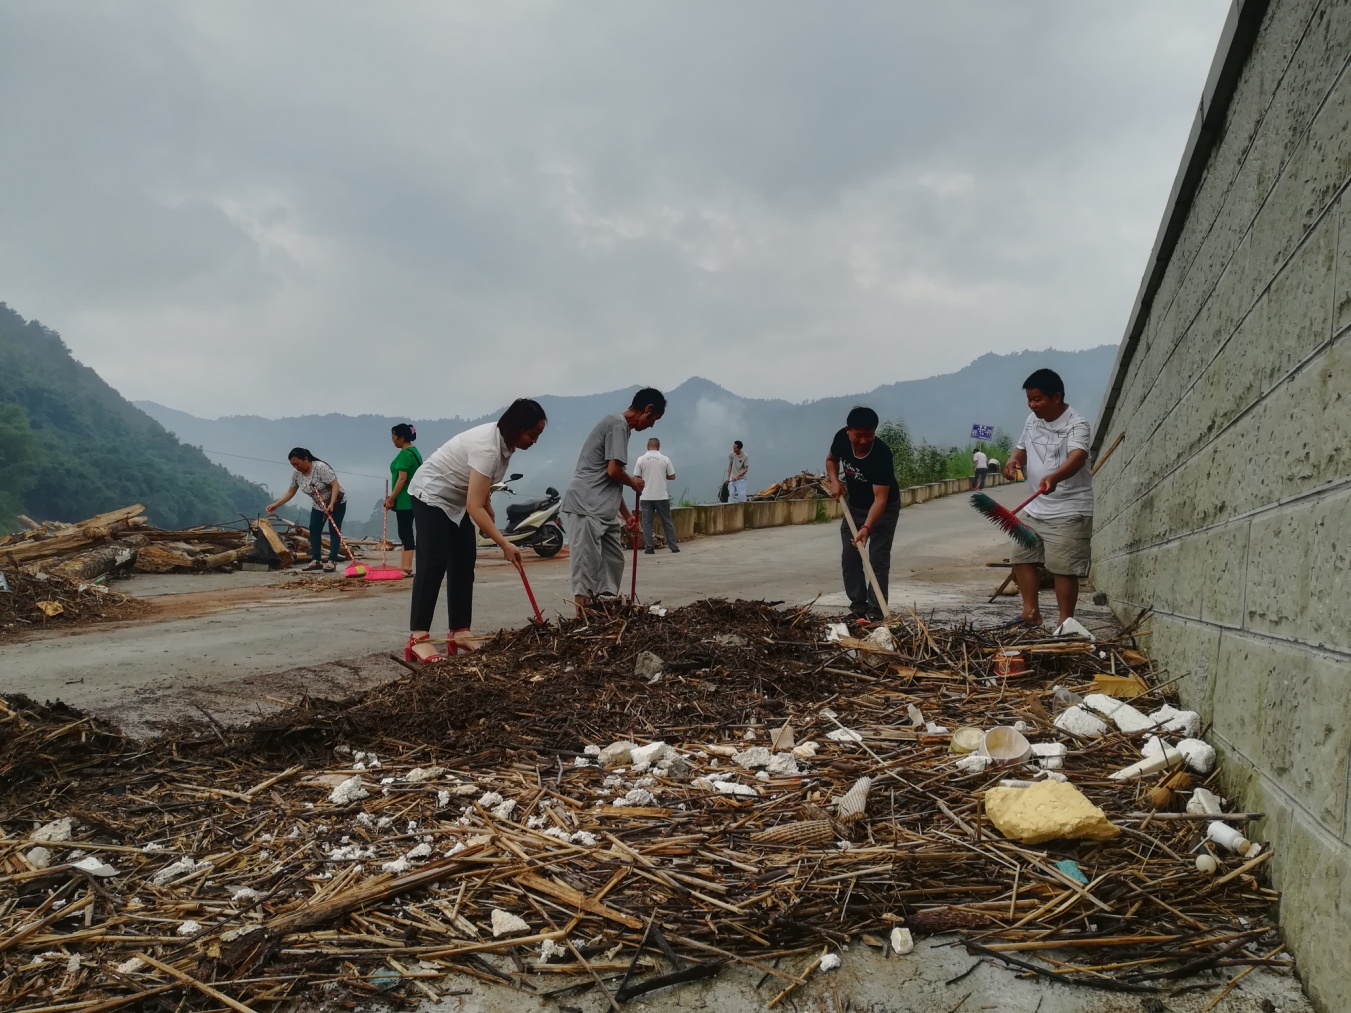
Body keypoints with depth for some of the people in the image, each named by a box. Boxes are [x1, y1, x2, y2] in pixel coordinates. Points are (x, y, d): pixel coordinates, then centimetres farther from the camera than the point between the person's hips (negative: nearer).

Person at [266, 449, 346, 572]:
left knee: (334, 531, -11)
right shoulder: (296, 473, -9)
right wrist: (276, 505, -6)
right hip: (319, 505, 7)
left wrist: (331, 504, -39)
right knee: (314, 530, 1)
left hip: (337, 502, -7)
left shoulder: (321, 467, -30)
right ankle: (316, 561, 3)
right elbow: (290, 492, 1)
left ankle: (332, 561, -13)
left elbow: (335, 485, -31)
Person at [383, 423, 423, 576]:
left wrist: (391, 498, -14)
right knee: (406, 533, 12)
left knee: (406, 533, -7)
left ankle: (407, 568, -5)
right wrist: (393, 496, 18)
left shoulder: (405, 454, -15)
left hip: (405, 500, -10)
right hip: (412, 499, 10)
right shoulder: (415, 451, 15)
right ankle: (403, 566, 16)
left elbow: (402, 478, -20)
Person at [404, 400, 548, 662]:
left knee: (464, 562, 4)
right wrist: (504, 544, -38)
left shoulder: (504, 441, -6)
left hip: (457, 498, 10)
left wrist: (489, 513, 15)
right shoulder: (488, 447, -34)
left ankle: (459, 633, 6)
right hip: (431, 495, -10)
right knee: (434, 563, -17)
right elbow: (475, 507, -37)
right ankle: (417, 639, -18)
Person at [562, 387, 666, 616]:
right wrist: (634, 482, 3)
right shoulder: (618, 424, -9)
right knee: (587, 562, -8)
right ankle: (582, 616, -6)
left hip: (601, 508, 10)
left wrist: (627, 515, 23)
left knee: (613, 559, 10)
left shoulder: (619, 425, 21)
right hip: (586, 505, -10)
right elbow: (614, 471, -18)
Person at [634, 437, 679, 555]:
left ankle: (648, 547, -1)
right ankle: (673, 546, 10)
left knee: (647, 522, 4)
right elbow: (672, 476, 2)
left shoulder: (641, 459, -1)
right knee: (667, 522, 8)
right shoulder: (665, 459, -1)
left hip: (646, 496, 0)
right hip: (661, 496, 0)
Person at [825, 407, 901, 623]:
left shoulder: (882, 454, -36)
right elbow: (831, 459, 5)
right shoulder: (841, 438, -20)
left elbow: (880, 498, -38)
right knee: (849, 557, 3)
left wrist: (866, 528, -49)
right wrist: (834, 481, -14)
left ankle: (875, 609, -5)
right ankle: (859, 606, 10)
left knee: (878, 559, -10)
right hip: (855, 504, 5)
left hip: (884, 507, -5)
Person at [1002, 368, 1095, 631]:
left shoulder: (1077, 425, -17)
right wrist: (1014, 460, -2)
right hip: (1035, 508, 8)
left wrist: (1054, 477, -55)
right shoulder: (1032, 421, 8)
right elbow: (1022, 448, 23)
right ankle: (1031, 613, 23)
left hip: (1068, 512, -8)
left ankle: (1065, 622, 2)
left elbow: (1077, 458, -34)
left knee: (1063, 568, -8)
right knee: (1021, 557, 11)